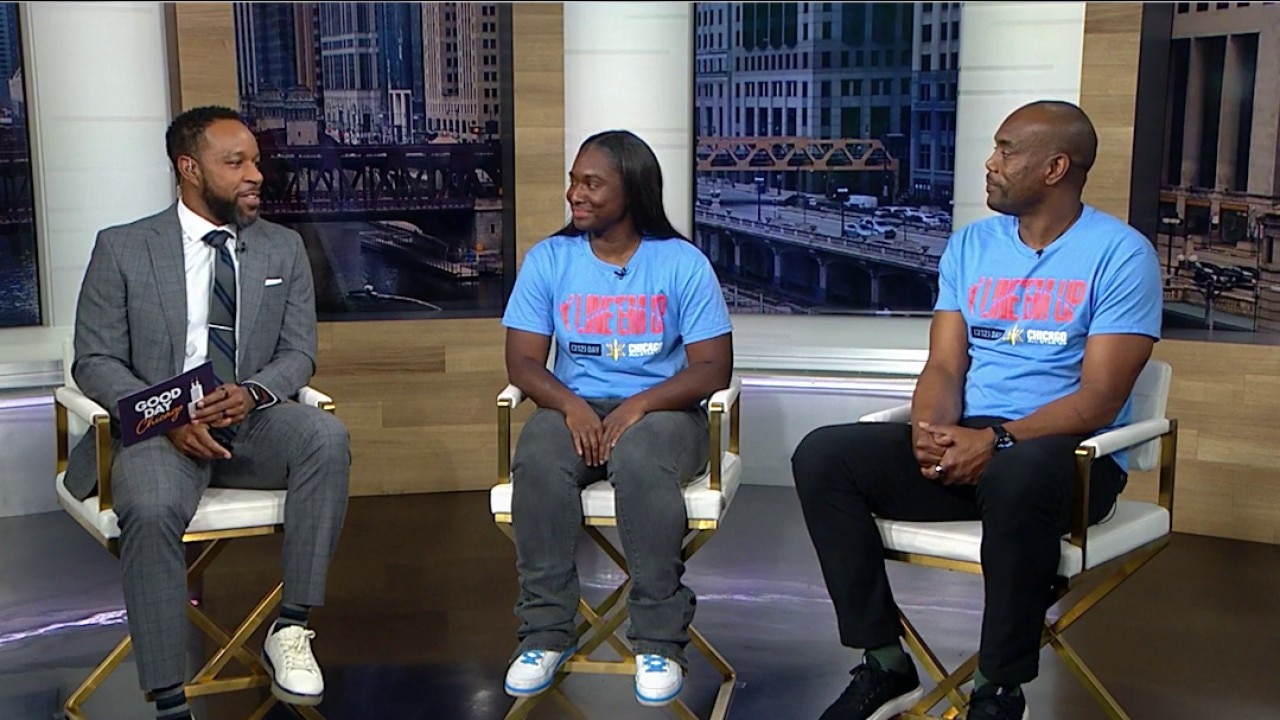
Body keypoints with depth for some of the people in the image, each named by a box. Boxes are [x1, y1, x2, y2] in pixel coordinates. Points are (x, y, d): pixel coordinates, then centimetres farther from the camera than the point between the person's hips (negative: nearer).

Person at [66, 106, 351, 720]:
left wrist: (253, 391, -16)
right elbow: (95, 360, 0)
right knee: (152, 512, -34)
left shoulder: (284, 249, 11)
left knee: (326, 436, -30)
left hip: (252, 422, 3)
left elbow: (299, 352, 8)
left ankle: (290, 630, -21)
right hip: (158, 427, -2)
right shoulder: (121, 249, 3)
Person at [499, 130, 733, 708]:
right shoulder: (548, 260, 5)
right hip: (574, 405, 2)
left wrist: (640, 405, -22)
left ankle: (659, 640, -24)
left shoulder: (683, 263, -1)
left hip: (661, 407, -2)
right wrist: (571, 406, -19)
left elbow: (713, 368, -6)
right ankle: (547, 632, -19)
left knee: (640, 461, -37)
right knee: (536, 463, -32)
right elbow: (522, 362, 1)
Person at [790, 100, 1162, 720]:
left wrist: (996, 442, -25)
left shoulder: (1121, 255, -5)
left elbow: (1100, 398, -13)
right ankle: (886, 666, -9)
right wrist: (931, 430, -16)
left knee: (1018, 475, -41)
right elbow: (944, 366, 6)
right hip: (964, 443, 6)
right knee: (822, 455, -16)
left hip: (1067, 451, -5)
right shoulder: (970, 245, 12)